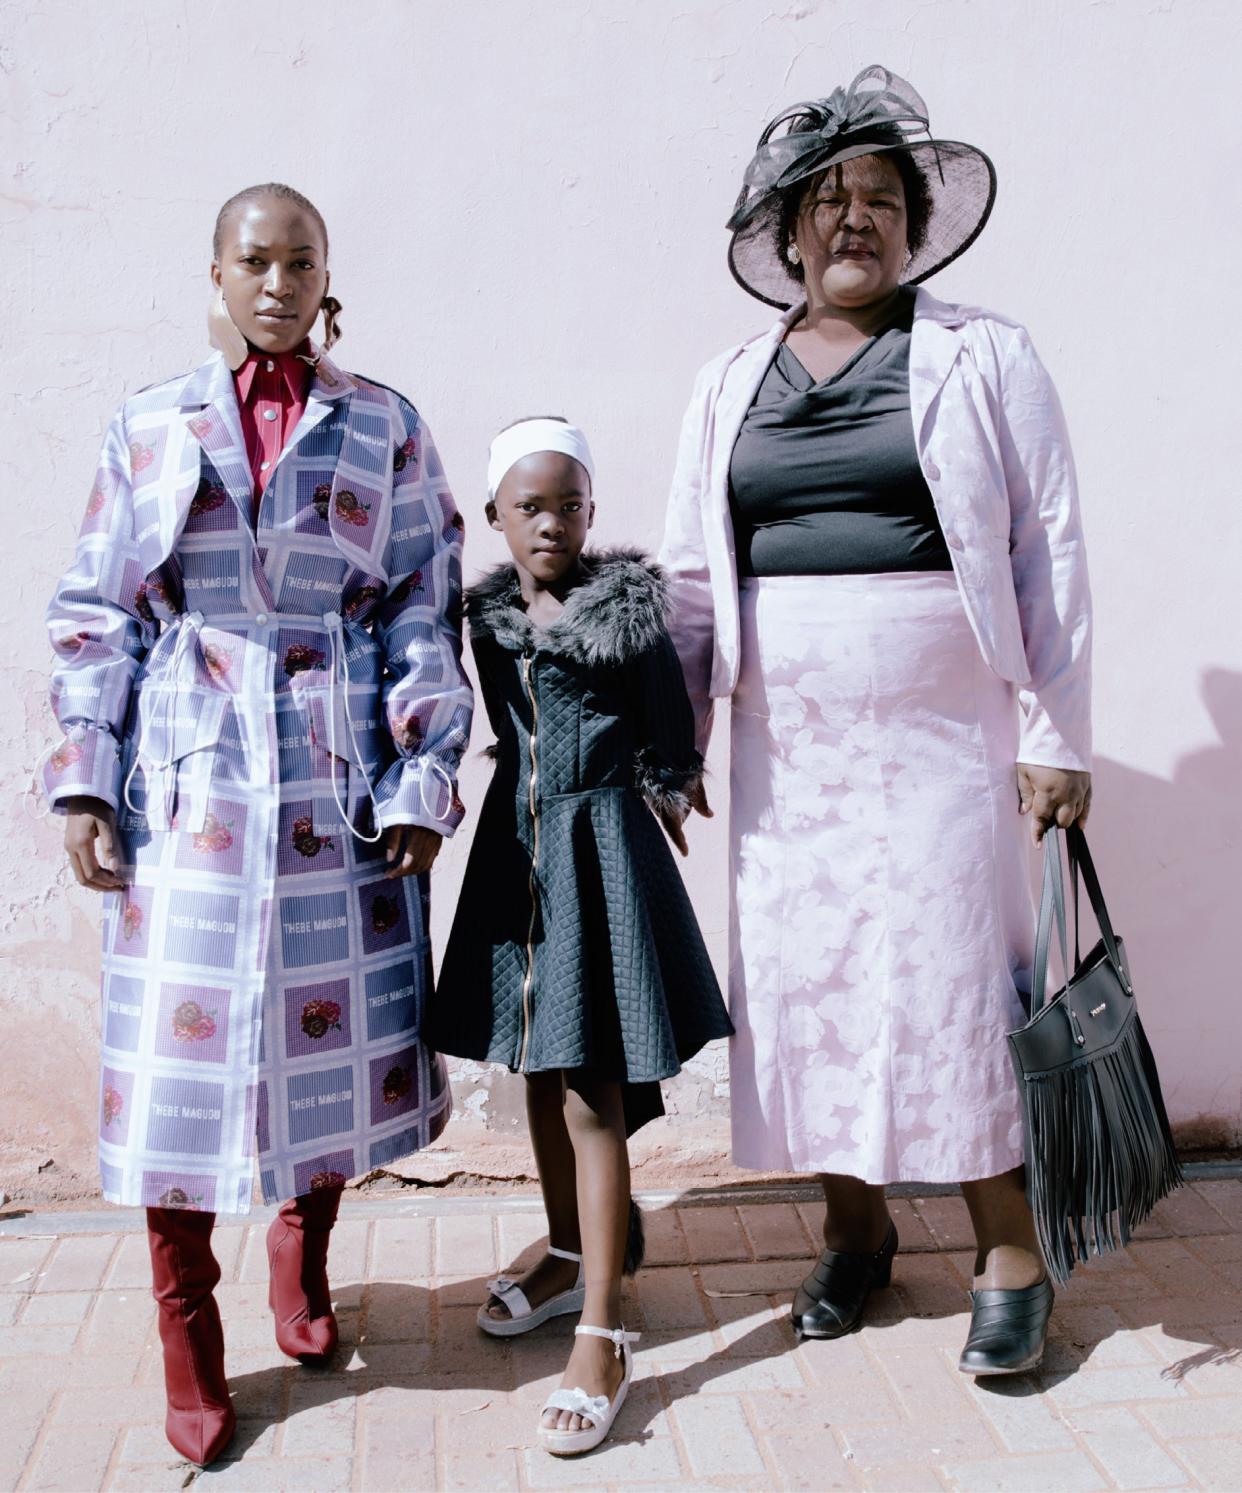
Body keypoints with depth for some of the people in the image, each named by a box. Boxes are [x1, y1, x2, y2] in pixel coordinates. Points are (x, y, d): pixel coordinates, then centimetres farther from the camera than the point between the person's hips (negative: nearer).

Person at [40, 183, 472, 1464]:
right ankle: (189, 1345, 18)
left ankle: (303, 1257, 34)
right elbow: (95, 618, 7)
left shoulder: (385, 429, 7)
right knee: (182, 1045, 0)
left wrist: (424, 777, -3)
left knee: (340, 1031, 6)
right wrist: (84, 784, -1)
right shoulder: (147, 429, 8)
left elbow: (426, 617, 4)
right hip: (190, 786, 0)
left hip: (340, 783, 1)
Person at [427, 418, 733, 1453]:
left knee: (592, 1093, -6)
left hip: (601, 851, -6)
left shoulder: (627, 610, -9)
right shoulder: (488, 615, 5)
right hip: (516, 850, 6)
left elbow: (668, 756, -4)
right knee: (540, 1075, 17)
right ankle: (569, 1260, 36)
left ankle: (602, 1336, 3)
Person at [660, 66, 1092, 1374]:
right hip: (786, 748, 3)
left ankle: (1009, 1255, 18)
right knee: (802, 980, 8)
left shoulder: (982, 359, 2)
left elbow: (1048, 553, -2)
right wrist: (670, 742, 7)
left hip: (945, 739, -3)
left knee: (958, 981, 0)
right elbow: (690, 577, 11)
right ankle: (854, 1226, 28)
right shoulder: (729, 387, 10)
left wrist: (1057, 734, -7)